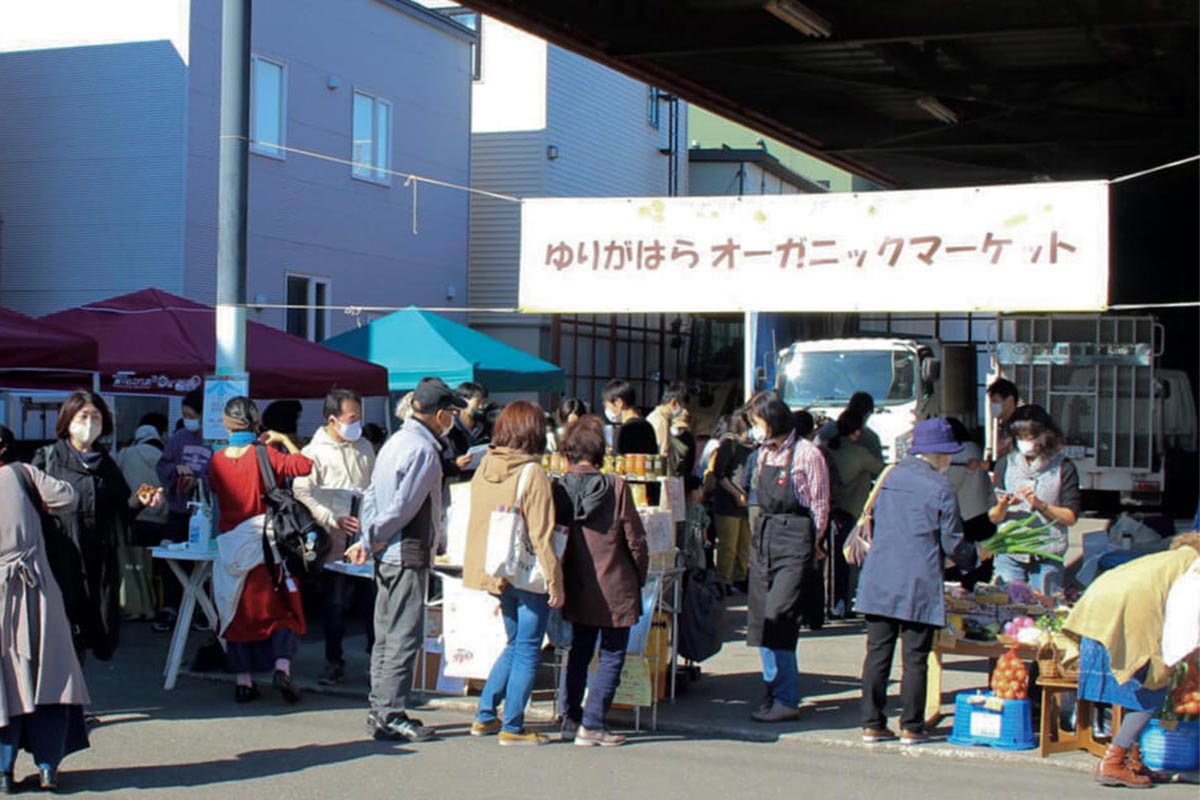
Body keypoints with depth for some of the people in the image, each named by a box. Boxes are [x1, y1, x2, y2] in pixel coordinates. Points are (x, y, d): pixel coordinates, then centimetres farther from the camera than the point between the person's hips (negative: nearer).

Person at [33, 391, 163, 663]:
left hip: (100, 560, 4)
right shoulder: (47, 459, 4)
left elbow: (123, 511, 12)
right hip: (60, 559, -4)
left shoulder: (107, 464, 16)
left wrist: (139, 500, -7)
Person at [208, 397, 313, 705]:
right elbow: (304, 466, -18)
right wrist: (283, 440, -6)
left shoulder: (217, 461, 0)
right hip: (264, 541, -3)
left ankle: (243, 681, 9)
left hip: (230, 544, 3)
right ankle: (282, 666, -10)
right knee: (283, 609, 8)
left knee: (237, 611, 10)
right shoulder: (264, 454, -11)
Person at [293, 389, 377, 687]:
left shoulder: (365, 448, 13)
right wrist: (333, 520, -16)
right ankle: (334, 663, 14)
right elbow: (302, 493, -9)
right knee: (335, 603, 4)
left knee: (372, 599, 6)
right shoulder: (314, 452, -3)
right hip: (335, 541, -4)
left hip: (367, 539, 4)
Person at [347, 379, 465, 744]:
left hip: (387, 554, 10)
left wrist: (367, 540, 8)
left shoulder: (397, 441, 15)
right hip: (408, 554, -10)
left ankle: (380, 711, 20)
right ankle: (391, 716, -4)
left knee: (387, 635, 14)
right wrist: (370, 540, -8)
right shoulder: (423, 449, -15)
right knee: (404, 637, -6)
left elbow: (372, 494, 14)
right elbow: (403, 506, -19)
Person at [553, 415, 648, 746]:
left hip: (578, 588, 4)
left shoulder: (561, 489, -6)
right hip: (615, 588, -4)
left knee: (579, 651, 20)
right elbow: (635, 539, -11)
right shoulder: (616, 487, -15)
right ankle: (593, 724, 0)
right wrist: (639, 578, 5)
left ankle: (571, 718, 25)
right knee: (612, 656, 4)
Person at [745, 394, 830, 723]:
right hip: (763, 538, 8)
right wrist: (762, 531, 14)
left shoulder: (806, 454, -8)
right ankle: (775, 692, 16)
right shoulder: (765, 452, 15)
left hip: (794, 539, -8)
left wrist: (810, 545, -6)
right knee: (761, 619, 7)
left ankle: (786, 700, -8)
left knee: (778, 620, -13)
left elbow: (820, 506, -5)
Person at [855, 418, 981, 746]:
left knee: (877, 654, 7)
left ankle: (872, 724, 9)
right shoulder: (940, 488, -7)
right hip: (918, 584, -5)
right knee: (915, 658, 3)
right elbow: (952, 544, -5)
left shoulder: (891, 477, 9)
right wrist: (973, 558, 15)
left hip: (879, 581, 5)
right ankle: (911, 727, 7)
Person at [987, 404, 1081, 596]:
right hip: (1009, 556, 2)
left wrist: (1040, 505, -14)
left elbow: (1071, 517, -1)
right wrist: (1002, 507, -15)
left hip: (1047, 557, -2)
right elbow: (993, 517, 6)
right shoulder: (1005, 465, 6)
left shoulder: (1062, 467, 0)